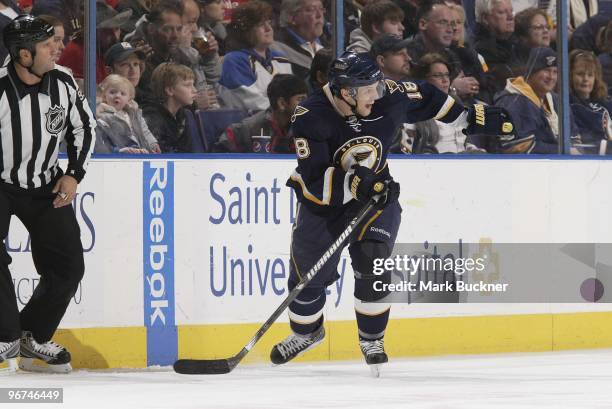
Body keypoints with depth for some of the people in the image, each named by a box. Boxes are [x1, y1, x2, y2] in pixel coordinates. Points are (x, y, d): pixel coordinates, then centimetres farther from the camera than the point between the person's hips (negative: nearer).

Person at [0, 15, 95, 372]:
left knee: (69, 265, 2)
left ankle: (34, 336, 19)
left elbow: (84, 127, 7)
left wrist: (74, 175, -1)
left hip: (46, 187, 5)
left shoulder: (63, 82, -10)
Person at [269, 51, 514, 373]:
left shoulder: (388, 97, -19)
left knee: (373, 266, -17)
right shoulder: (311, 118, -29)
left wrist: (471, 118, 7)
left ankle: (371, 339, 3)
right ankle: (306, 332, 38)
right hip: (323, 202, -1)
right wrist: (353, 183, -46)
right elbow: (313, 183, -32)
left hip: (376, 194, 1)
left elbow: (425, 99, 2)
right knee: (308, 275, 8)